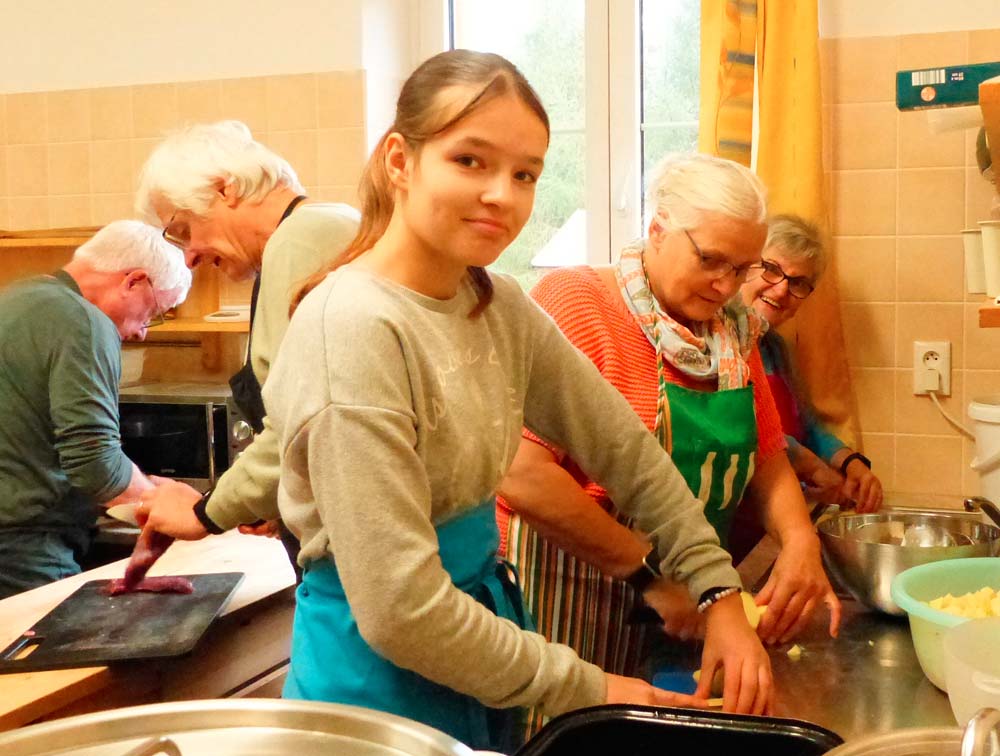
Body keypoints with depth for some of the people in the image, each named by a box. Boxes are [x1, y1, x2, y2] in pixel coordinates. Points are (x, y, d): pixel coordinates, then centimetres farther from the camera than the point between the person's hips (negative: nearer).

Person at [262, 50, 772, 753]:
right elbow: (401, 609, -26)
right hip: (383, 676, -7)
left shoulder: (500, 306, -3)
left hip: (482, 625, 7)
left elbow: (624, 446, 6)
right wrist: (589, 689, -17)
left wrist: (722, 593, -2)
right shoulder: (355, 328, -25)